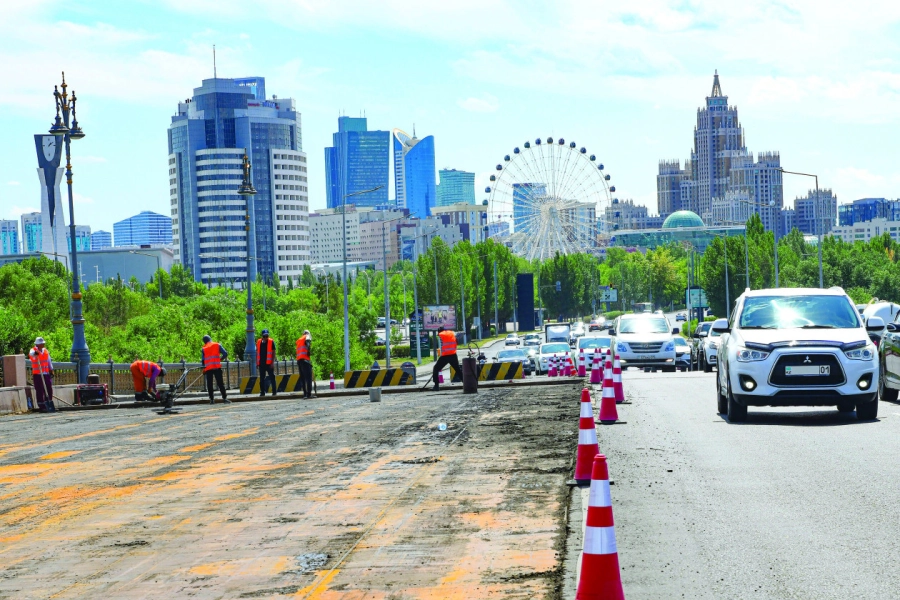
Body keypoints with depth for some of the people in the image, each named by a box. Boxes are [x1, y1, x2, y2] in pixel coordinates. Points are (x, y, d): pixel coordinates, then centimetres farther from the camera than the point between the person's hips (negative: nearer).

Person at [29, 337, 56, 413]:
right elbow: (31, 354, -30)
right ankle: (41, 406, 1)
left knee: (49, 390, 6)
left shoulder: (46, 351, 13)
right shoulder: (33, 351, -5)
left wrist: (51, 371, 15)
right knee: (40, 391, -3)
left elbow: (49, 361, 19)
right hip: (37, 374, -5)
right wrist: (35, 353, -53)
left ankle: (49, 405, 18)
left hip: (46, 374, 5)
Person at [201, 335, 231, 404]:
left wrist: (204, 367, 22)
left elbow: (202, 360, 5)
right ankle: (224, 398, -6)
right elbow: (225, 354, 0)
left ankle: (211, 399, 5)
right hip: (217, 367, -1)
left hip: (208, 368, 1)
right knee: (220, 383, 1)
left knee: (209, 384, 7)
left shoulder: (204, 349, 9)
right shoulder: (217, 345, 7)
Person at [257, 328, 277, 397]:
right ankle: (262, 392, 12)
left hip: (269, 363, -4)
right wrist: (257, 363, 11)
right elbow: (257, 353, 16)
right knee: (262, 378, 7)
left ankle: (274, 391, 2)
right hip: (261, 363, 4)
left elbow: (273, 352, -4)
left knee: (272, 377, -1)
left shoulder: (271, 342, -2)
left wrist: (272, 362, -11)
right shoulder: (259, 342, 10)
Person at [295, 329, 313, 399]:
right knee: (308, 377, -9)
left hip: (298, 360, 7)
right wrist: (308, 351, -14)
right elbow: (307, 342, -15)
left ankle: (305, 393, 4)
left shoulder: (298, 340, 27)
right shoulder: (307, 336, 8)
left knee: (302, 377, 8)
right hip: (305, 359, -7)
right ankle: (309, 393, -17)